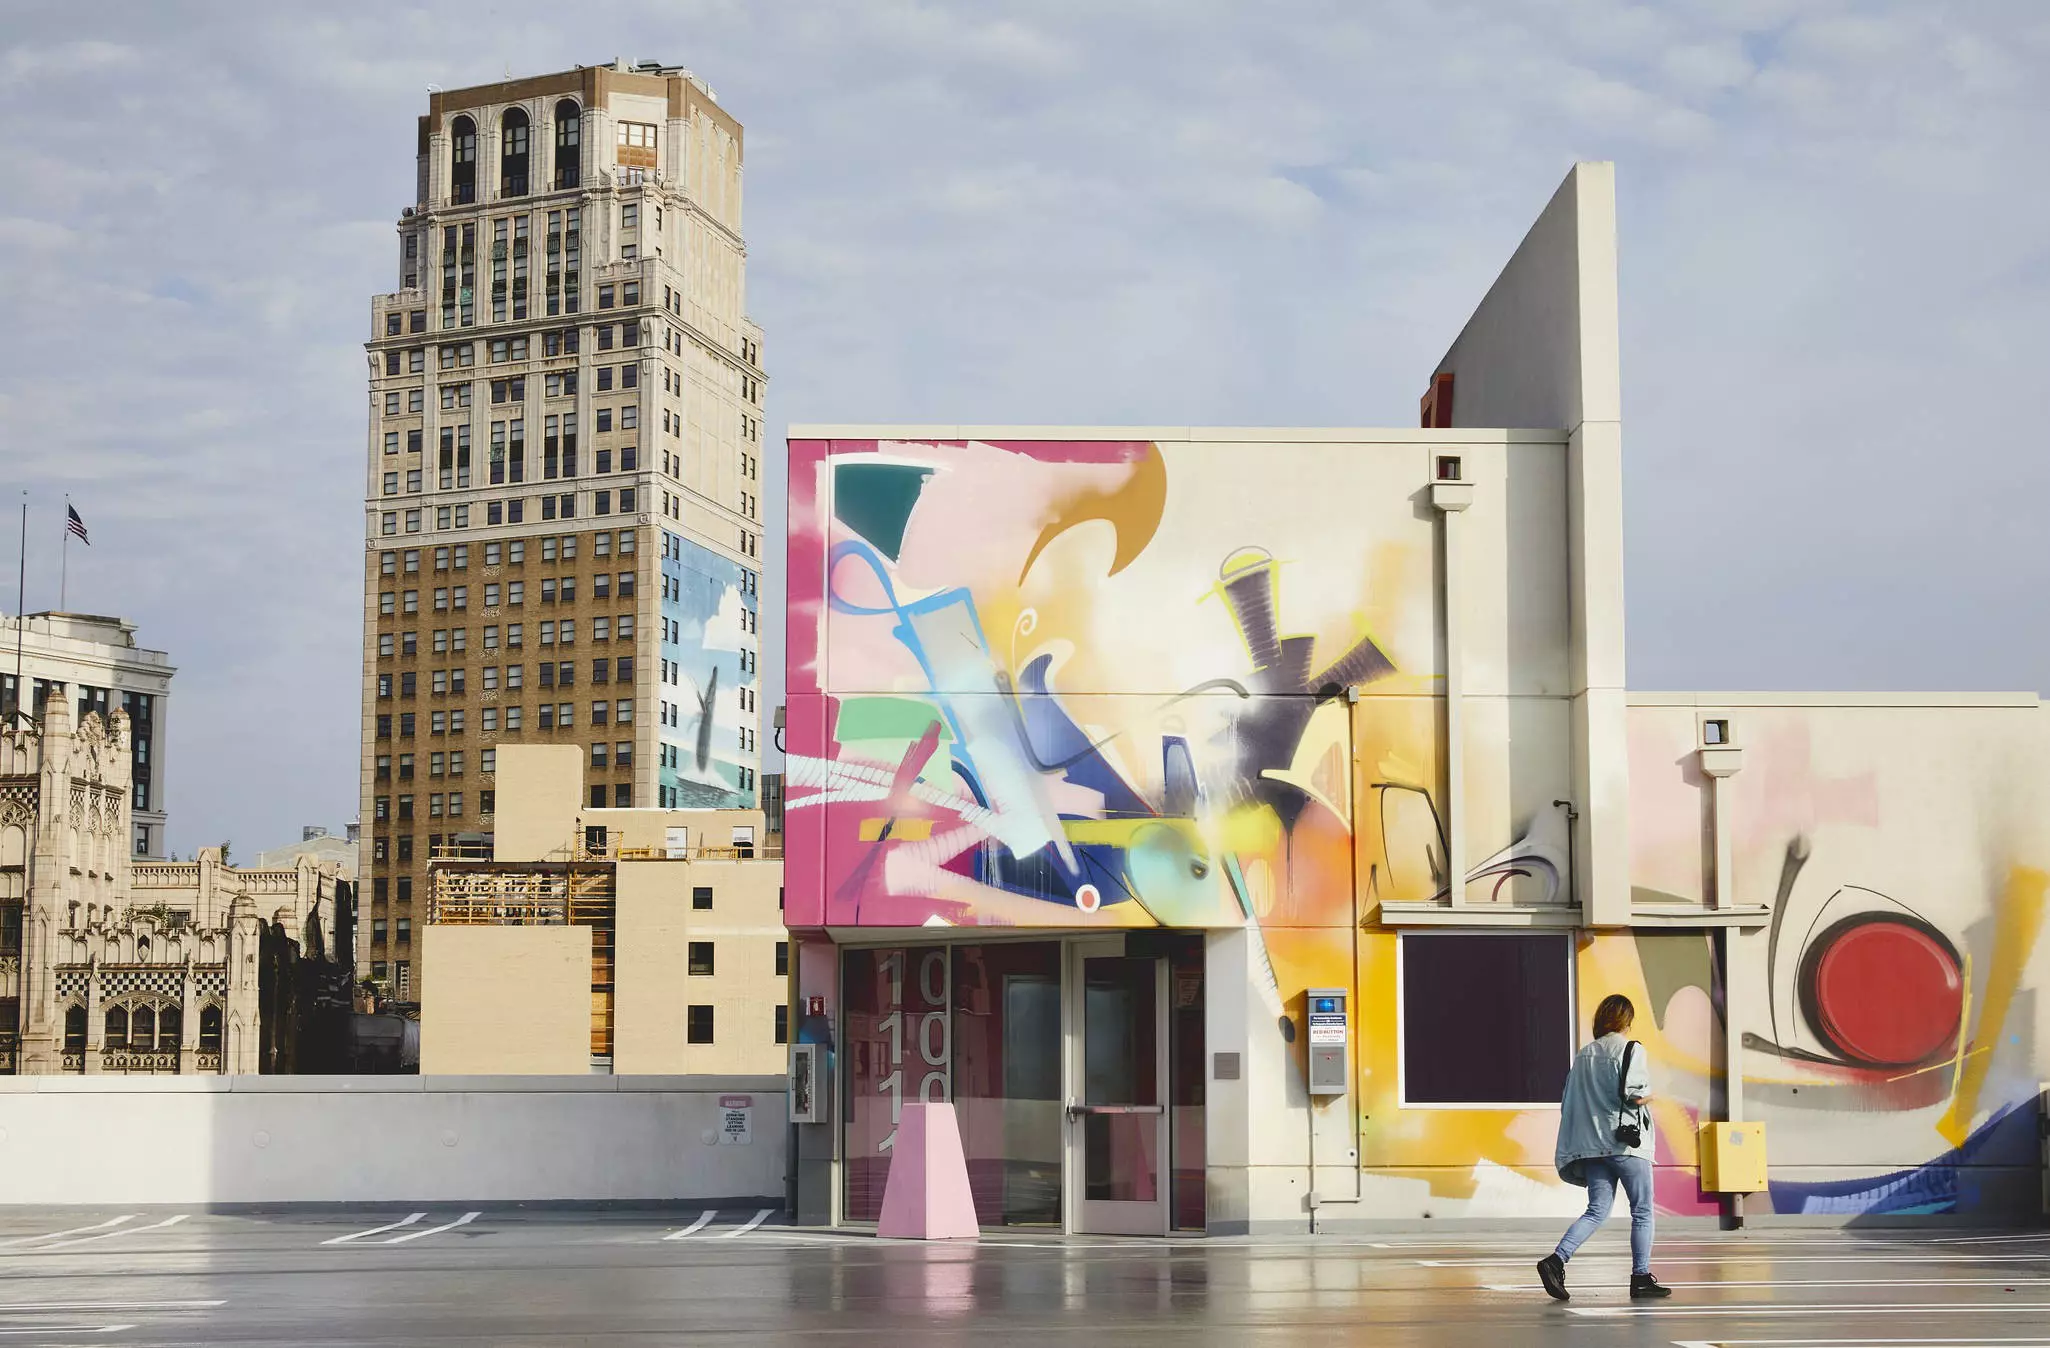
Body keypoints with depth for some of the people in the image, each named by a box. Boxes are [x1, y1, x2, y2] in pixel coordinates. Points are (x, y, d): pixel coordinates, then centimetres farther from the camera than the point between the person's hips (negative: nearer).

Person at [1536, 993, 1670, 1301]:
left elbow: (1568, 1102, 12)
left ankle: (1557, 1259, -12)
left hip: (1591, 1145, 6)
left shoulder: (1583, 1055, 14)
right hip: (1626, 1143, -6)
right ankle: (1641, 1278, 7)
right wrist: (1649, 1096, 4)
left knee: (1598, 1210, 6)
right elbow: (1633, 1094, -16)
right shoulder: (1631, 1050, -5)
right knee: (1642, 1211, 6)